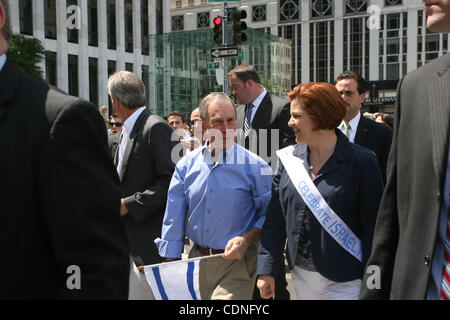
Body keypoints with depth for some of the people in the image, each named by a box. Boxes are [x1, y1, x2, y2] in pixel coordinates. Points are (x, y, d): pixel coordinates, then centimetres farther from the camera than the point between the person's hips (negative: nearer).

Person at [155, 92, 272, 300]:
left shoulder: (255, 166, -7)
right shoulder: (186, 166, 2)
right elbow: (173, 220, 5)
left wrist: (247, 240, -19)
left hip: (236, 263, -3)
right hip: (196, 260, 4)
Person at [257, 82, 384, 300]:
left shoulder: (361, 162, -11)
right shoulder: (289, 158, 2)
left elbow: (373, 229, -10)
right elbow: (274, 219, 4)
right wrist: (266, 270, 1)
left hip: (344, 282, -4)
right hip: (301, 276, 4)